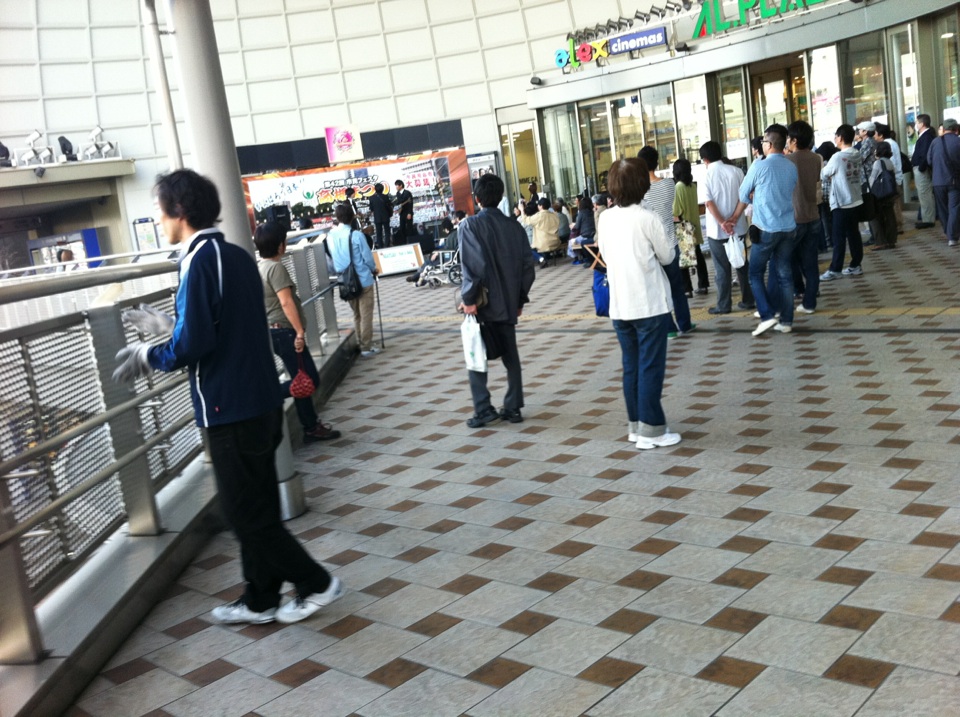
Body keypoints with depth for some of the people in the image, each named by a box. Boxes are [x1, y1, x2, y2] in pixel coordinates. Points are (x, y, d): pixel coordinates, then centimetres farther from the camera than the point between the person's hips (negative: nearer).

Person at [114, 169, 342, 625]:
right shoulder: (236, 256, 10)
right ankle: (260, 600, 28)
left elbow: (191, 345, -22)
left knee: (245, 513, 5)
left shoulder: (199, 262, -17)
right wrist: (169, 324, 23)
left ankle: (316, 584, 13)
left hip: (230, 411, -9)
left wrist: (147, 356, -4)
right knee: (256, 508, 17)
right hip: (261, 403, 9)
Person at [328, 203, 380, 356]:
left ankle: (361, 345, 22)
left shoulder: (330, 236, -2)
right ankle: (367, 347, 5)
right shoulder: (356, 235, -17)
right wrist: (373, 269, 9)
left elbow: (331, 258, 7)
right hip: (363, 280, -5)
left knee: (356, 315, 18)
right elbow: (367, 257, -10)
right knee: (366, 315, 3)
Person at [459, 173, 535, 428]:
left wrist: (469, 298, -15)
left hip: (482, 304, -4)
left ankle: (483, 410, 3)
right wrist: (520, 298, 14)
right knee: (510, 355, 12)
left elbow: (474, 264, -20)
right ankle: (513, 408, 15)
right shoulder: (514, 226, 4)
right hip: (508, 304, 4)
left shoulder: (470, 225, -9)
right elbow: (528, 266, 4)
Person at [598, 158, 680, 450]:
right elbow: (667, 256, -3)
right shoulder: (647, 219, -14)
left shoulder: (605, 218, 2)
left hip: (619, 305, 5)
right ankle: (651, 430, 4)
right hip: (650, 305, -5)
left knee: (631, 367, 13)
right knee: (651, 368, 1)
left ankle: (636, 425, 20)